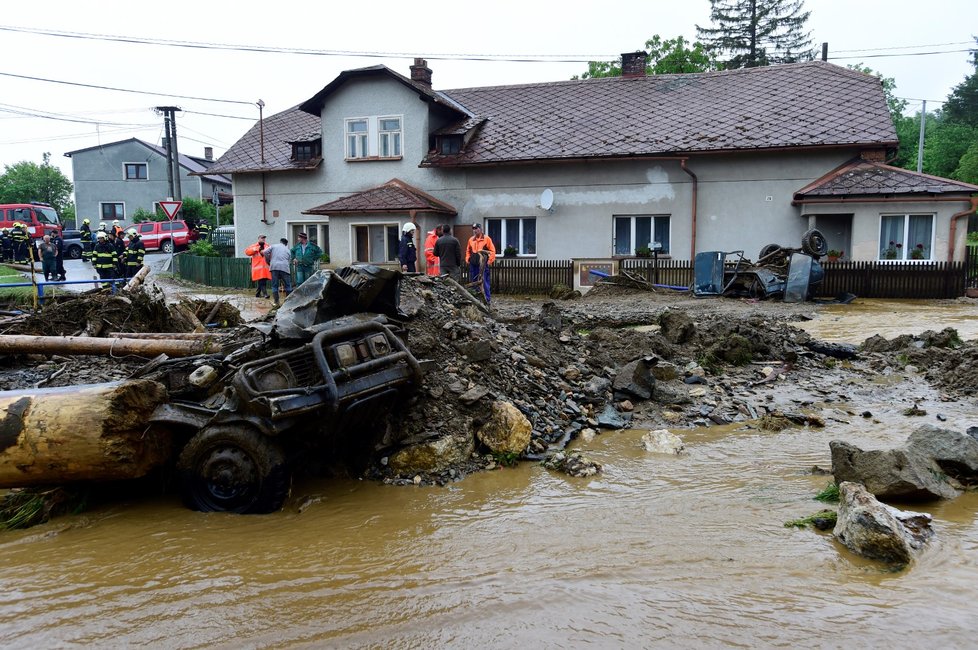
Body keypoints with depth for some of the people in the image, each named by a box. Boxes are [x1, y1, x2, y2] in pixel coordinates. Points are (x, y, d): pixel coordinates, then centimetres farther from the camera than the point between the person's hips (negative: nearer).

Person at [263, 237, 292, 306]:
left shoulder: (274, 246, 16)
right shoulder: (288, 250, 21)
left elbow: (266, 252, 5)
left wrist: (268, 262, 18)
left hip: (274, 267, 0)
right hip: (284, 268, 0)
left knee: (274, 285, 5)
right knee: (288, 285, 8)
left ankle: (276, 302, 2)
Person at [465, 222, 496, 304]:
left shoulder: (486, 238, -1)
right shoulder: (471, 239, 14)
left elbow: (492, 250, -4)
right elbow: (468, 251, 23)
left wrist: (490, 261, -11)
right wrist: (467, 259, 9)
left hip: (483, 264, -5)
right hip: (473, 264, 5)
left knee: (484, 282, -7)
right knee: (473, 282, 9)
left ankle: (486, 300, -3)